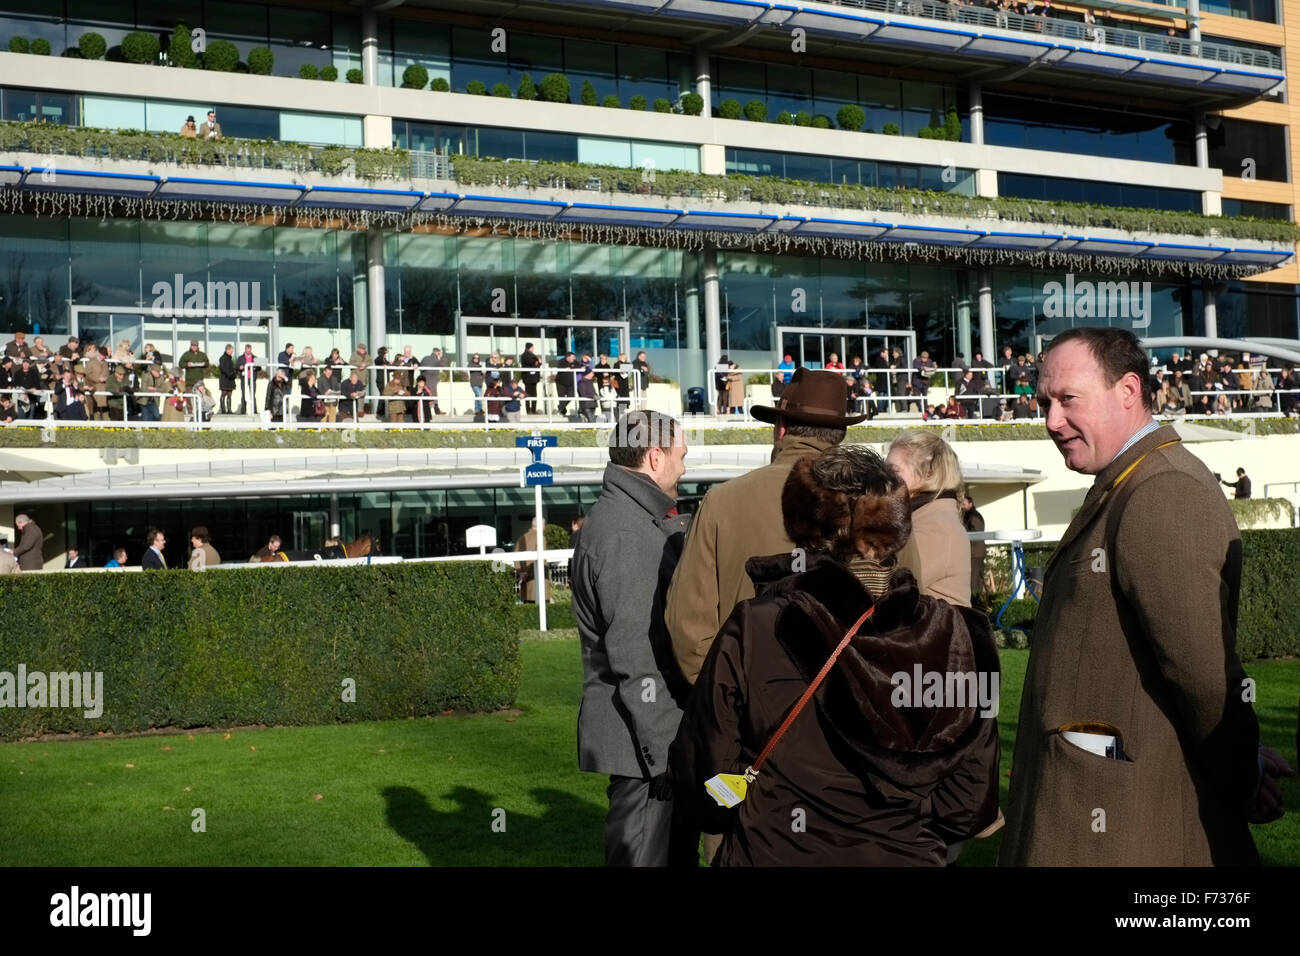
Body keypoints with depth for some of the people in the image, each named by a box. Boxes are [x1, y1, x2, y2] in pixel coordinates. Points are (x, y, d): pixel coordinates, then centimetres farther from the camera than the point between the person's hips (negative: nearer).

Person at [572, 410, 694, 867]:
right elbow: (635, 659, -22)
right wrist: (664, 749, -20)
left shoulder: (641, 519, 14)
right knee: (647, 852, -1)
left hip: (664, 727, 10)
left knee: (679, 848, 18)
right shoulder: (623, 534, -19)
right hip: (641, 741, -10)